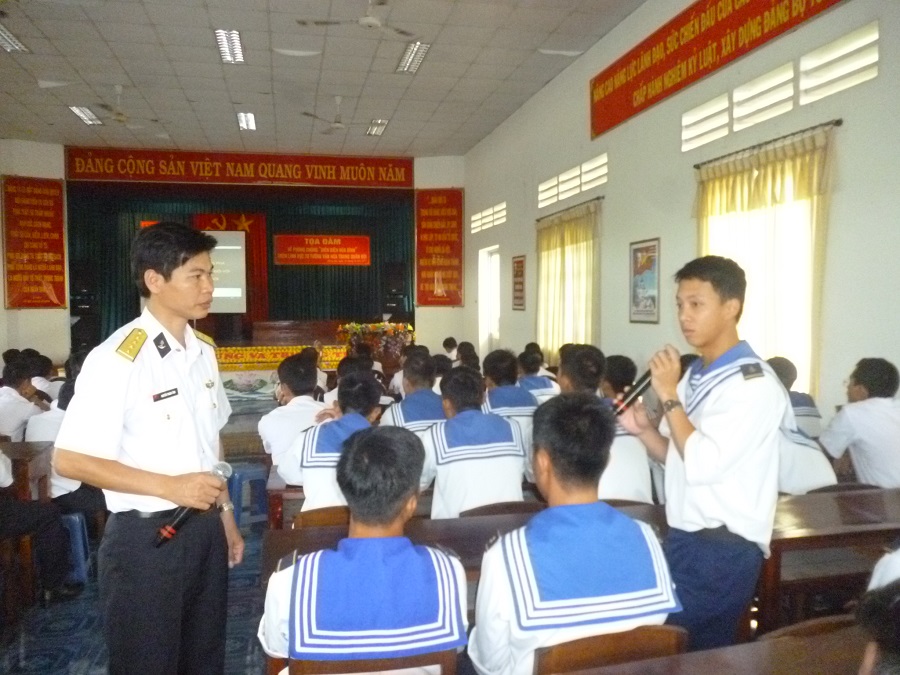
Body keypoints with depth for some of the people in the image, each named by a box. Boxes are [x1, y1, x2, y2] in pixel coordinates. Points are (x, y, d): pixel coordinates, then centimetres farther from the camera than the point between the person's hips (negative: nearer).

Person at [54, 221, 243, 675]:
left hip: (204, 529, 7)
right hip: (145, 538, -6)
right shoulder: (117, 359, -18)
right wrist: (168, 486, -22)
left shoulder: (204, 351, 5)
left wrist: (224, 515, 13)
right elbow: (68, 460, -17)